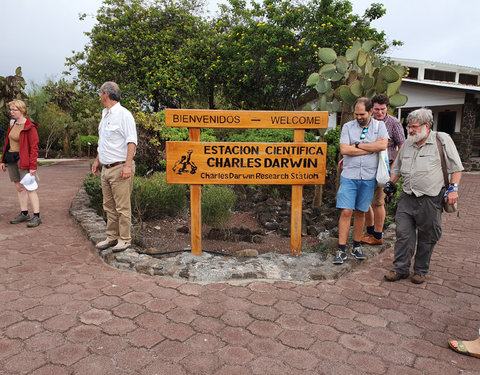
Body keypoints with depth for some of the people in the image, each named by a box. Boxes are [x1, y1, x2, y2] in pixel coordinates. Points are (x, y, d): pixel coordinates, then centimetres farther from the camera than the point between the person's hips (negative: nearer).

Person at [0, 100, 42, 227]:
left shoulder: (29, 127, -12)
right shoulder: (12, 124, 12)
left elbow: (34, 147, -15)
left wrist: (33, 166, -20)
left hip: (23, 159, -8)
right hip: (11, 159, 8)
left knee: (29, 188, -8)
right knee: (19, 187, 11)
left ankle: (36, 216, -5)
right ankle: (24, 214, 19)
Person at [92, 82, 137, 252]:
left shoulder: (123, 114, -11)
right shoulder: (105, 114, 18)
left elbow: (131, 141, -17)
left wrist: (127, 165, -24)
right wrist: (97, 160, 26)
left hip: (120, 168, -9)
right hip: (106, 168, 9)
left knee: (122, 207, -2)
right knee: (109, 206, 14)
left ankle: (124, 239, 8)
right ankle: (112, 237, 24)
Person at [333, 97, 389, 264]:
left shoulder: (379, 126, 7)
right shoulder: (348, 127, 4)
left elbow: (383, 145, -12)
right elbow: (344, 150, -11)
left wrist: (358, 145, -10)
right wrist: (372, 147, -8)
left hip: (368, 177, 1)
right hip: (349, 176, -1)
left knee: (360, 212, 10)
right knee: (346, 212, -6)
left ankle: (356, 247, 23)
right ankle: (341, 250, 0)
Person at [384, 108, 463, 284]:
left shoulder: (442, 140, -1)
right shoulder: (407, 144, 14)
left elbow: (456, 167, -1)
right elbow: (397, 168, 27)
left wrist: (453, 188, -8)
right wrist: (390, 183, 18)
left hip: (431, 199, -4)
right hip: (407, 197, 4)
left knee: (427, 237, 7)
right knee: (403, 233, 1)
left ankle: (421, 271, 22)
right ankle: (401, 269, 12)